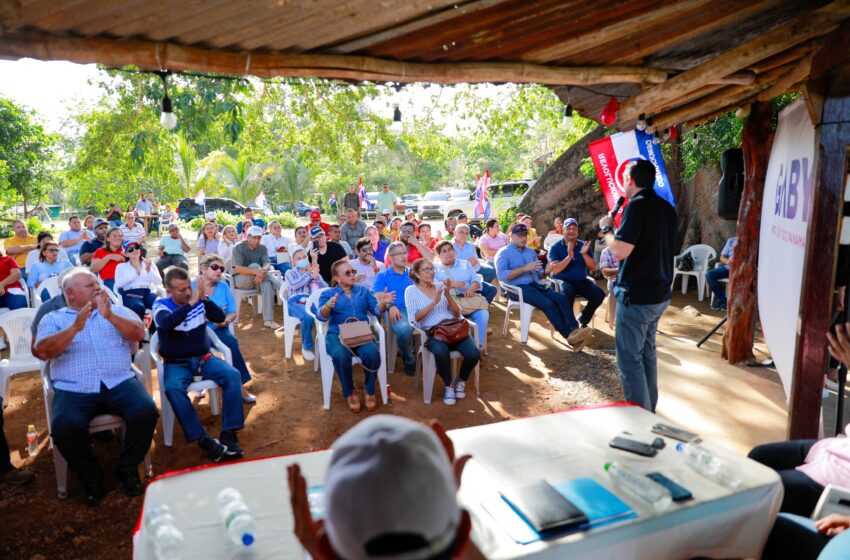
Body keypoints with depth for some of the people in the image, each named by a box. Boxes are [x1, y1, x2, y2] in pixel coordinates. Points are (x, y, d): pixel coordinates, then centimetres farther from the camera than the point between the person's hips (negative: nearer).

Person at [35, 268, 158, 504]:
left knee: (147, 412, -26)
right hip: (74, 389, -1)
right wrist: (75, 328, -18)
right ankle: (91, 477, -1)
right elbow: (43, 351, -3)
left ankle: (127, 470, 0)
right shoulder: (53, 318, 15)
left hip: (119, 382, 1)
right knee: (64, 428, -30)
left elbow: (139, 333, -1)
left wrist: (110, 316, -16)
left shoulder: (117, 310, 18)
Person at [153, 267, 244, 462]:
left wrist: (205, 298, -28)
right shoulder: (161, 305, -5)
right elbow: (166, 324, -27)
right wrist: (191, 303, -35)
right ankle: (203, 439, -27)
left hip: (204, 358, 2)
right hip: (176, 363, -2)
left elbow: (220, 318, -13)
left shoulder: (199, 301, 1)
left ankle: (228, 434, -20)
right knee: (173, 388, -34)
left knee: (233, 375, -24)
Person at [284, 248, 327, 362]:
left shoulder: (313, 271, 27)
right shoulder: (290, 272, 19)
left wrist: (316, 277, -2)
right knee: (307, 317, -38)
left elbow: (326, 288, 13)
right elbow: (293, 285, -5)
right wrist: (309, 274, -5)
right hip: (296, 301, -2)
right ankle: (306, 347, -16)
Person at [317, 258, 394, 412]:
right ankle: (350, 392, -10)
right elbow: (321, 316, -6)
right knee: (341, 355, -36)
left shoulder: (363, 291, 19)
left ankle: (369, 390, -6)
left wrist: (384, 303, -13)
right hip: (337, 335, -1)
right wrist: (328, 306, -28)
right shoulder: (327, 294, 11)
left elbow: (376, 311, 10)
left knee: (372, 353, -32)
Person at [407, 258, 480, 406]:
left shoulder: (441, 286, 17)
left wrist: (448, 296, -4)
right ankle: (448, 385, -7)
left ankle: (461, 381, 10)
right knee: (441, 353, -37)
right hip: (432, 332, -4)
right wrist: (433, 302, -14)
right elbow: (415, 318, -6)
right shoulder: (412, 291, 7)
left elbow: (457, 313, 13)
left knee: (474, 354, -23)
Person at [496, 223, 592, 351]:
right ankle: (569, 336, -24)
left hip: (534, 284, 7)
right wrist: (524, 268, -18)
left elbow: (539, 273, 21)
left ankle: (574, 330, -34)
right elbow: (501, 275, -15)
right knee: (548, 303, -28)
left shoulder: (531, 252, 23)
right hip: (517, 288, -7)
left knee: (561, 298, -20)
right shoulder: (504, 253, 1)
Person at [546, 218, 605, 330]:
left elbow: (593, 268, 1)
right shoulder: (555, 248, -4)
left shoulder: (584, 246, 7)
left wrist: (584, 254, -16)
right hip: (562, 281, -4)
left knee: (599, 294, -19)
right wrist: (569, 256, -27)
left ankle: (583, 320, 6)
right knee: (568, 291, -38)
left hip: (581, 281, 4)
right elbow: (554, 270, -17)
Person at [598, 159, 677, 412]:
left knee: (630, 358, -1)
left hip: (637, 296, -9)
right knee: (647, 352, 20)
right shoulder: (667, 208, 10)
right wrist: (619, 230, 18)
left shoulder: (637, 205, -17)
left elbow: (620, 251, -24)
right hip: (660, 294, 9)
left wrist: (606, 228, -7)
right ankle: (649, 409, 31)